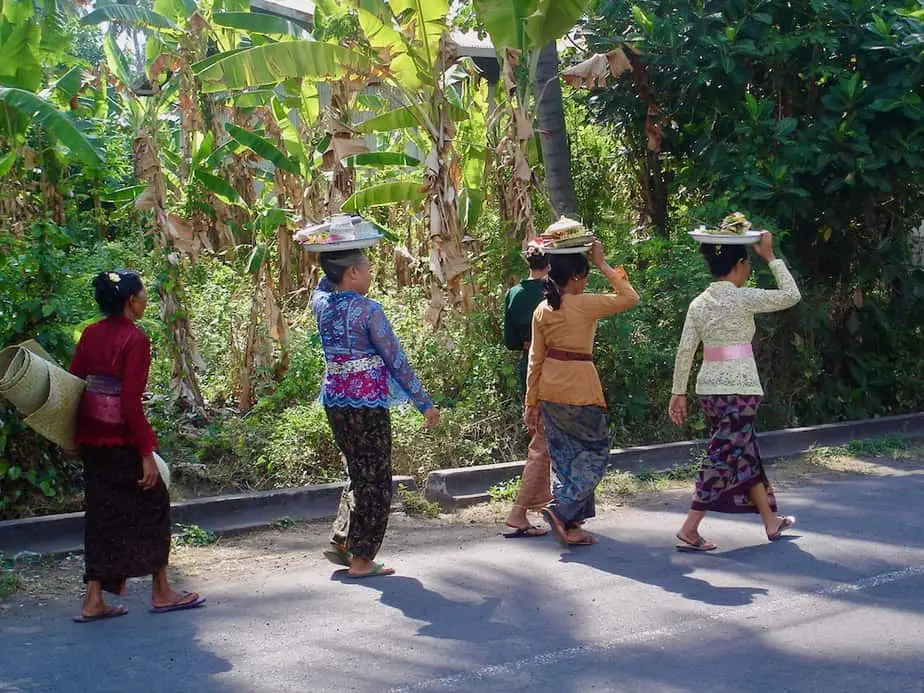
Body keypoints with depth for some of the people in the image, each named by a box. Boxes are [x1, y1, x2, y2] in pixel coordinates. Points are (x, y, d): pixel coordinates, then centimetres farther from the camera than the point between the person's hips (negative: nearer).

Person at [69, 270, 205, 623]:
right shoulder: (135, 339, -15)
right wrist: (147, 454, -16)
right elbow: (131, 402, -19)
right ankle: (161, 593, 17)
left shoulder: (91, 334, 7)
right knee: (152, 504, 9)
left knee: (102, 512, 12)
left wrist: (78, 438, 18)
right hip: (122, 438, -7)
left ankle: (93, 601, 12)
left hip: (91, 436, 7)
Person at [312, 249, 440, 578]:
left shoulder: (320, 302, 2)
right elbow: (396, 360, -11)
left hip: (334, 399, 7)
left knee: (359, 474, 21)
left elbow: (327, 284, 28)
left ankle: (340, 542, 20)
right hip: (368, 401, -7)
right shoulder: (368, 310, -15)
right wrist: (424, 403, -5)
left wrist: (335, 262, 14)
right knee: (375, 480, 5)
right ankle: (362, 559, 8)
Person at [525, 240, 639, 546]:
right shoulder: (584, 304, -14)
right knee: (596, 451, 8)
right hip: (579, 389, -7)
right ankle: (562, 509, -5)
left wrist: (532, 402, 13)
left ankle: (569, 523, 17)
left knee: (564, 456, 14)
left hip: (549, 389, 7)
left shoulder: (542, 310, 5)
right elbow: (630, 297, -6)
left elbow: (536, 358, 8)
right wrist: (603, 264, -4)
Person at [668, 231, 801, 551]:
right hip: (739, 387, -7)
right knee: (725, 457, -2)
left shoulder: (699, 303, 6)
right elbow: (791, 295, -3)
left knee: (746, 453, 17)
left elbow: (685, 350, 3)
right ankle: (689, 529, -6)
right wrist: (770, 257, 2)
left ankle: (771, 521, 28)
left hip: (710, 386, 7)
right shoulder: (742, 298, -11)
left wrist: (679, 392, 8)